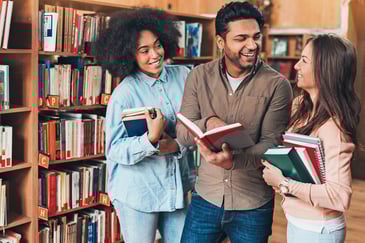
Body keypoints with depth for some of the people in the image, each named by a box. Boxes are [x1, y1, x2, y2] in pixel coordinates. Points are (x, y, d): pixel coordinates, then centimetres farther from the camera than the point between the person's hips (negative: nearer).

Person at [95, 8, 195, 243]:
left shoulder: (183, 75, -2)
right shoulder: (124, 94, -13)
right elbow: (115, 151, -13)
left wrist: (177, 145, -15)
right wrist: (151, 138, -28)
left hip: (177, 186, 4)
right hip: (138, 193, -4)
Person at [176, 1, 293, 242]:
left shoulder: (277, 85, -10)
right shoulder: (199, 76, -3)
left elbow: (272, 144, -15)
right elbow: (182, 132, -4)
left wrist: (234, 160, -33)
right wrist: (208, 122, -26)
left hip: (254, 205, -1)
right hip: (206, 198, 2)